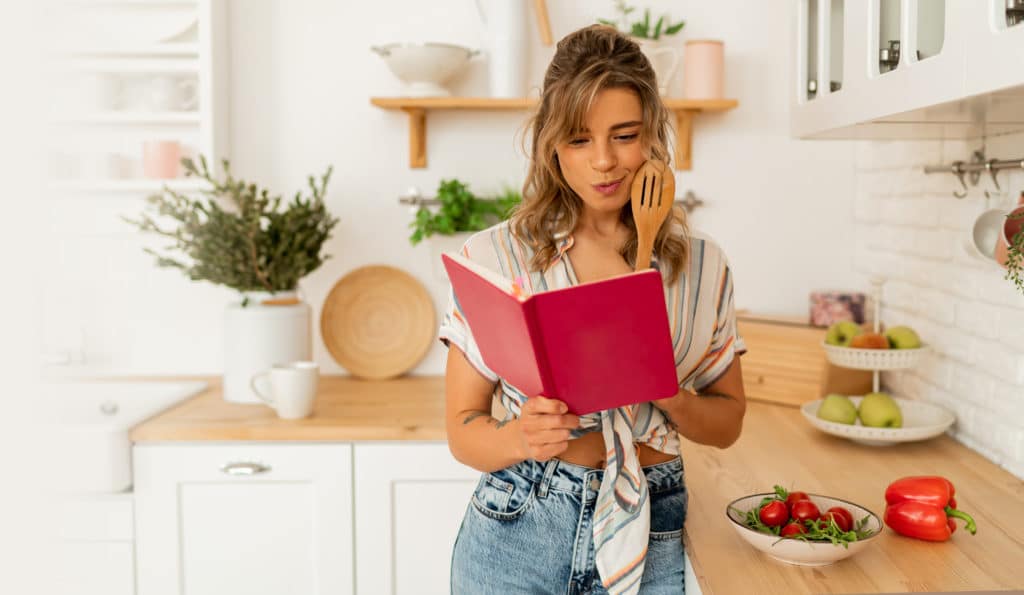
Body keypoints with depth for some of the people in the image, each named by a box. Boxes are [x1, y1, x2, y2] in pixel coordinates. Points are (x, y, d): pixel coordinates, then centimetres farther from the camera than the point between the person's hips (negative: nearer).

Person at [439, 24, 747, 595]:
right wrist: (521, 438, -25)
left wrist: (672, 399, -14)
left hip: (650, 543, 2)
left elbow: (728, 421, 7)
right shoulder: (493, 257, -7)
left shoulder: (703, 266, 0)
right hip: (515, 536, -1)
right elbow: (463, 428, -4)